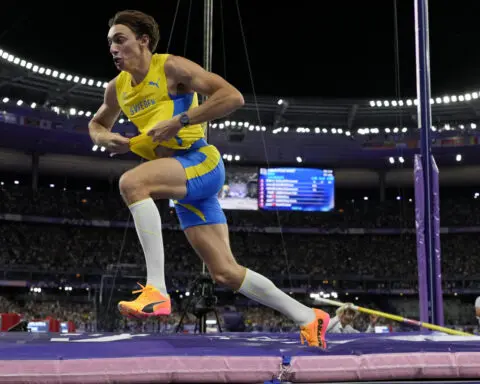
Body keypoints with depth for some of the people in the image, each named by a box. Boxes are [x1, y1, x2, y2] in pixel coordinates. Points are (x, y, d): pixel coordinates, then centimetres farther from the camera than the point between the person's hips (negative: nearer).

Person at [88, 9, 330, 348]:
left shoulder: (171, 67, -7)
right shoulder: (117, 88, 13)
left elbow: (233, 96, -16)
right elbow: (97, 123, 31)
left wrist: (179, 121, -20)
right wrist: (105, 138, 7)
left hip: (200, 162, -8)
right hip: (183, 187, 8)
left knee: (131, 182, -32)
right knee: (226, 273, 5)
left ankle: (157, 291, -30)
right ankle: (308, 317, 17)